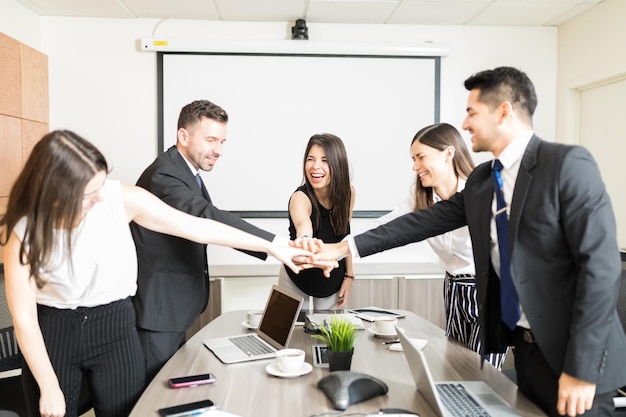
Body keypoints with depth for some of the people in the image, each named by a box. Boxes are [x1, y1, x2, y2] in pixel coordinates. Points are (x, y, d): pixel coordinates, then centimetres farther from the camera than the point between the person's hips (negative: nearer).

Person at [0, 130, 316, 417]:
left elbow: (198, 228, -13)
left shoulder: (120, 198, -17)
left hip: (114, 327, 1)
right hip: (51, 331, 0)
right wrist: (49, 389, -7)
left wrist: (271, 247, -10)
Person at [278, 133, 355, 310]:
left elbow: (345, 235, 0)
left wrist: (349, 275, 2)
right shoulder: (300, 197, -28)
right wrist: (304, 242, -72)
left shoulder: (347, 192, -14)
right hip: (297, 278, -3)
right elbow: (302, 224, -51)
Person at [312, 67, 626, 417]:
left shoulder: (568, 163, -16)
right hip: (526, 346, 7)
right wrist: (346, 247, 3)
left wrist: (582, 369, -20)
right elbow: (426, 220, 7)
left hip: (571, 353, -7)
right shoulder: (481, 180, 6)